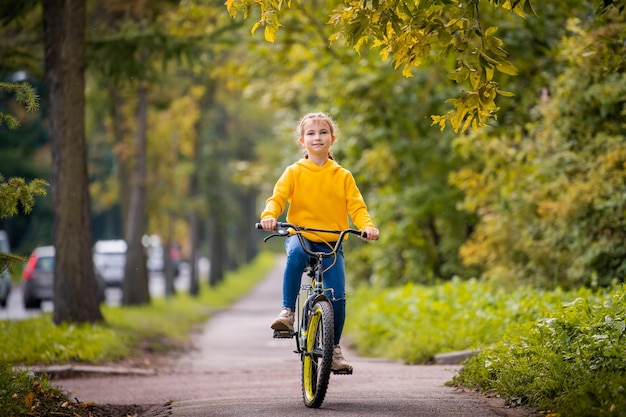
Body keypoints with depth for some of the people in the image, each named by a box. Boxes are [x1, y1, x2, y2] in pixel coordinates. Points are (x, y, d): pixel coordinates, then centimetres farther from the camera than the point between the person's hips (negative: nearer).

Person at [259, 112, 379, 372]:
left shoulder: (342, 176, 8)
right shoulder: (294, 172, 4)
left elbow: (356, 206, 2)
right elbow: (278, 197, -5)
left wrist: (367, 225, -19)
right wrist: (269, 215, -28)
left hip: (331, 244, 2)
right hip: (300, 236, -2)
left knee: (337, 297, -10)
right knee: (296, 252, -39)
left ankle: (334, 346, 13)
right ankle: (287, 311, -29)